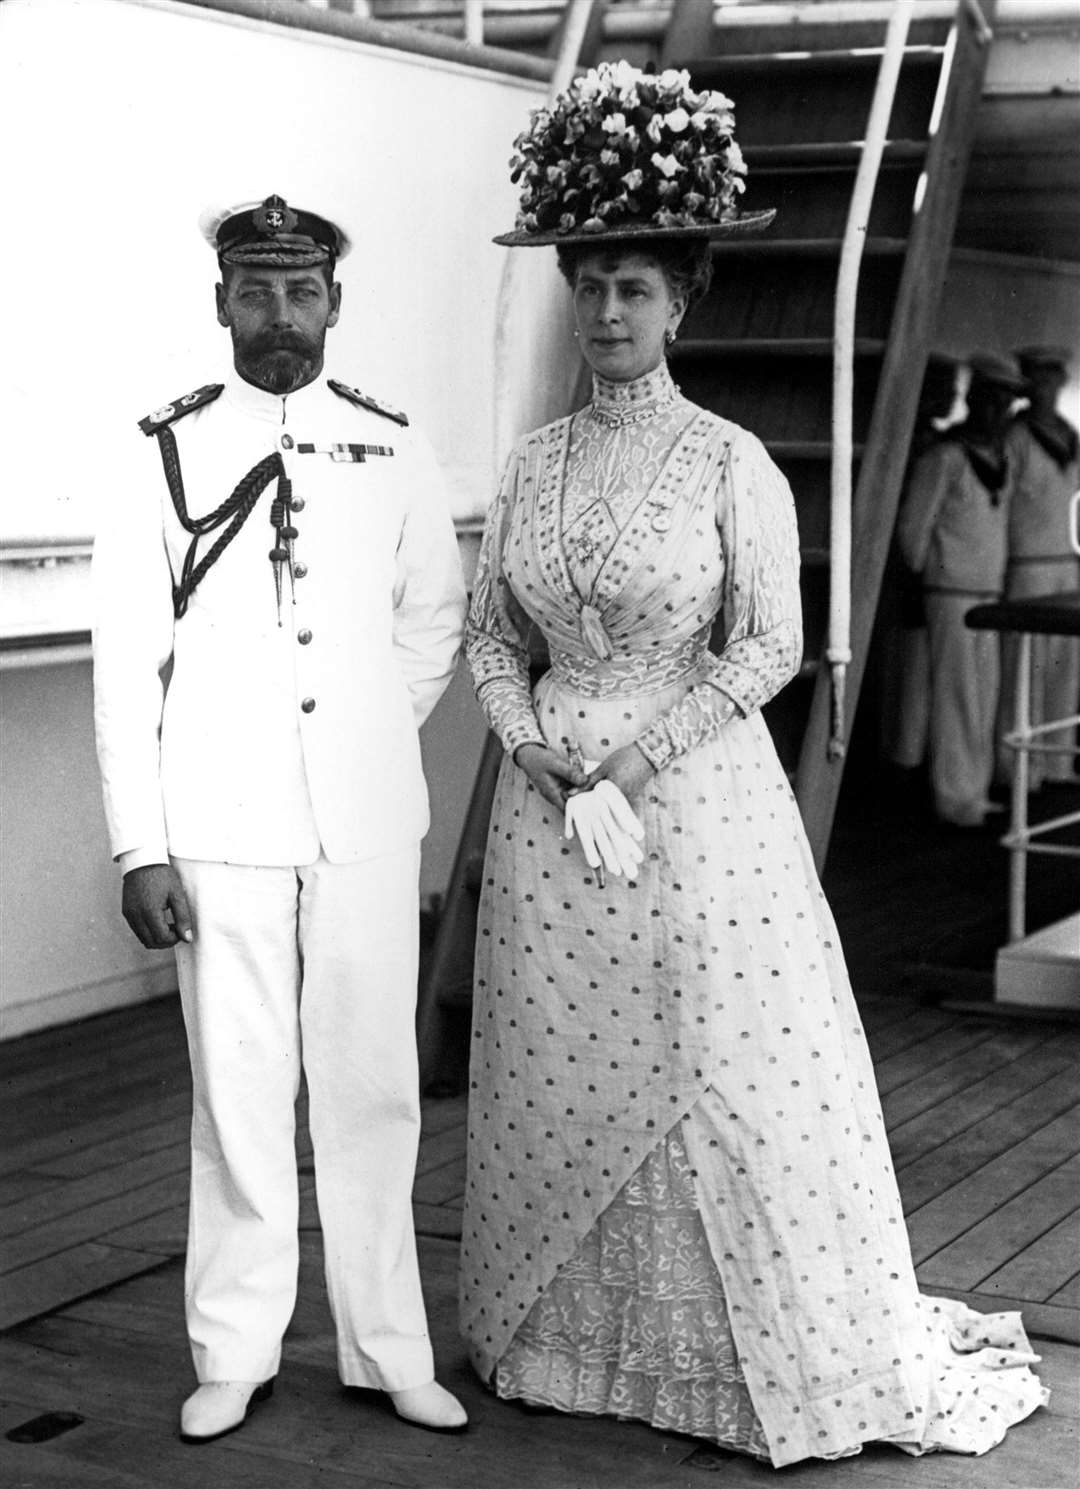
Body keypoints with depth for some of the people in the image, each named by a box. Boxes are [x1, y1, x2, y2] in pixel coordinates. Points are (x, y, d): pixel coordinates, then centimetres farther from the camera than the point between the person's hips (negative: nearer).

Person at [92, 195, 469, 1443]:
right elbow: (125, 658, -2)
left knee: (372, 1084, 7)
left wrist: (372, 732, 10)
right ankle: (235, 1354, 17)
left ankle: (388, 1350, 19)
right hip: (222, 825, -2)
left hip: (367, 822, 2)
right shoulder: (168, 453, 0)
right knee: (239, 1090, 4)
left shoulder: (391, 452, 6)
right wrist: (140, 846, -6)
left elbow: (436, 620, 19)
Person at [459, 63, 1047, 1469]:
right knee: (561, 1075, 10)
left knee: (724, 1070, -1)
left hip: (694, 794, -4)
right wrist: (531, 746, -6)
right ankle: (567, 1336, 26)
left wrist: (638, 758, -14)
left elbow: (768, 647, -9)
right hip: (549, 803, 4)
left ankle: (794, 1356, 14)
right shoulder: (534, 461, 6)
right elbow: (490, 629, 11)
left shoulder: (731, 461, -6)